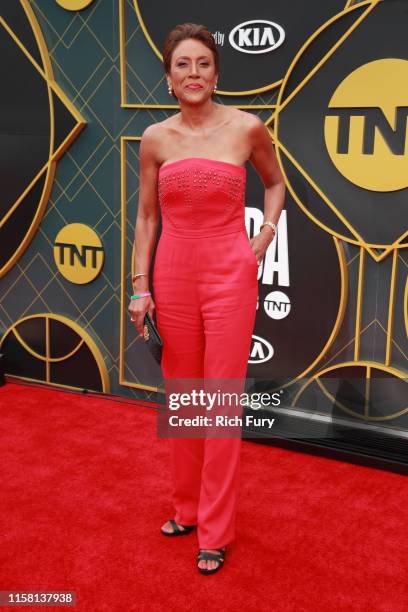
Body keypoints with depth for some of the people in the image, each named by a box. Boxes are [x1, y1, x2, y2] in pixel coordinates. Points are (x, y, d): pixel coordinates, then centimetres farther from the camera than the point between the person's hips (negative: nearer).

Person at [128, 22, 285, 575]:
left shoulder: (247, 128, -4)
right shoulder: (155, 138, 2)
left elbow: (276, 182, 15)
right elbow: (146, 217, 8)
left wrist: (266, 235, 2)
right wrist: (140, 287, 3)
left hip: (229, 274, -3)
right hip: (174, 274, 3)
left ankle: (215, 532, 14)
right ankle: (187, 506, 32)